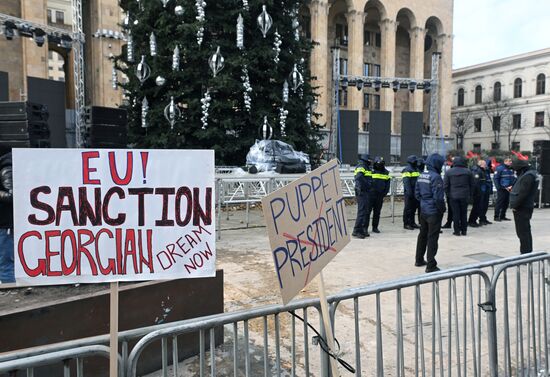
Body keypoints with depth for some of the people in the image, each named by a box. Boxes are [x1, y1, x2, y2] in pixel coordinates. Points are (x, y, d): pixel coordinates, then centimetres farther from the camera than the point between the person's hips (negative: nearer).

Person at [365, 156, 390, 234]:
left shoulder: (386, 173, 11)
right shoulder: (371, 171, -4)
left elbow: (387, 184, 16)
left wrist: (385, 192, 6)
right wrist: (367, 191, -8)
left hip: (380, 196, 5)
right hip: (371, 195, -5)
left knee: (377, 212, 10)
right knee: (368, 211, -4)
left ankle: (375, 227, 18)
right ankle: (365, 227, 0)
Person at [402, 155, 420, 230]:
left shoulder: (416, 170, 18)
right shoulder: (407, 170, -11)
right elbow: (406, 182, -19)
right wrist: (409, 192, -25)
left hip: (415, 192, 9)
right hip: (409, 193, -9)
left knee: (414, 208, 13)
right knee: (408, 208, -4)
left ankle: (412, 222, 22)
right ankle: (406, 224, 2)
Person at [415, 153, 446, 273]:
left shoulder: (421, 176, 6)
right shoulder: (435, 177, -18)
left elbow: (417, 193, 11)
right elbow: (438, 197, -20)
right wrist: (442, 209, -7)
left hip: (423, 210, 8)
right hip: (434, 212, -8)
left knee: (423, 235, 19)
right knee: (432, 238, -1)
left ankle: (419, 260, 31)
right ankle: (431, 266, 5)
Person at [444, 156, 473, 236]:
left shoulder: (449, 172, -2)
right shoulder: (468, 171, 2)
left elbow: (446, 185, -1)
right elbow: (472, 184, 5)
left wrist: (448, 194, 8)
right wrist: (469, 194, 13)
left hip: (453, 196, -1)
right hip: (465, 196, 1)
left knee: (455, 213, 2)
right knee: (464, 213, 10)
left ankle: (457, 231, 4)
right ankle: (464, 230, 15)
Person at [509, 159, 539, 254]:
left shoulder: (528, 177, -19)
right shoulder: (527, 175, 14)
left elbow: (522, 193, -23)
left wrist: (514, 205, -17)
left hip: (522, 208, -11)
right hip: (525, 207, 11)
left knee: (523, 232, -6)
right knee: (525, 232, 18)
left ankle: (525, 252, -1)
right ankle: (528, 252, 28)